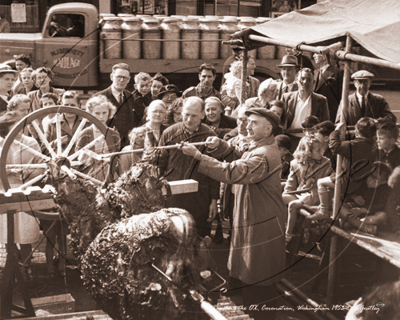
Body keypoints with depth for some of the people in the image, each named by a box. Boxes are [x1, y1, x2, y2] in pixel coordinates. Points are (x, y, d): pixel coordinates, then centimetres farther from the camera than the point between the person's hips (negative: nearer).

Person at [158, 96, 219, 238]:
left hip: (200, 201, 0)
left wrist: (214, 200, 2)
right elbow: (160, 166, 7)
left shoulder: (210, 136, 0)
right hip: (172, 198, 1)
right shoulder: (169, 133, 2)